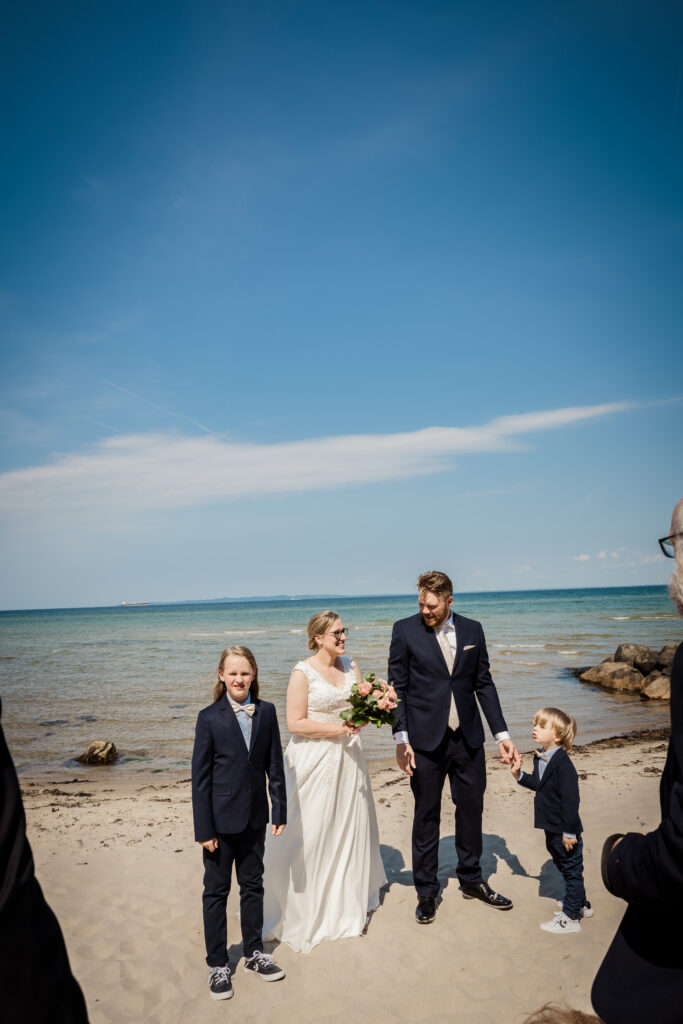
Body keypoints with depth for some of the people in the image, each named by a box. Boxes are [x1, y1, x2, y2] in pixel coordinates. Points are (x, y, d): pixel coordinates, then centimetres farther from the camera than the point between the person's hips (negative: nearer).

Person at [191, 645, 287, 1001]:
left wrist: (280, 811, 1)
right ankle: (218, 965, 28)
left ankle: (254, 953, 36)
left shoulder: (266, 712, -3)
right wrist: (204, 829, -10)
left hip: (255, 817, 3)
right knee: (216, 891, 11)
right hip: (221, 818, -3)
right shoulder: (210, 718, -12)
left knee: (253, 885, 18)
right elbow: (200, 776, -10)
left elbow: (275, 766, 2)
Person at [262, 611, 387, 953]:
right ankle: (306, 910, 20)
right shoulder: (303, 673, -12)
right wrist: (337, 729, -20)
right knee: (311, 834, 1)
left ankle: (348, 903, 33)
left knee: (350, 827, 14)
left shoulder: (351, 666, 6)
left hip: (348, 758, 6)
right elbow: (295, 723, -16)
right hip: (314, 761, -6)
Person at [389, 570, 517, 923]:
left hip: (468, 737, 3)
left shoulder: (472, 629, 2)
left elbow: (484, 684, 7)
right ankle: (426, 891, 26)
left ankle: (471, 880, 37)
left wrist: (501, 733, 3)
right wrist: (401, 738, -12)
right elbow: (397, 688, -5)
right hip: (426, 739, -3)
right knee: (426, 816, 9)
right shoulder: (404, 630, -7)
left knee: (471, 808, 16)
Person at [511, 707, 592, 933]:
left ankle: (570, 918, 18)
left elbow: (570, 800, -24)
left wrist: (569, 832, -21)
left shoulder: (562, 764, -25)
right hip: (551, 827, 9)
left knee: (571, 870, 7)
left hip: (565, 830, -9)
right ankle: (581, 905, 41)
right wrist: (519, 775, 1)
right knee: (563, 866, 23)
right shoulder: (540, 758, 3)